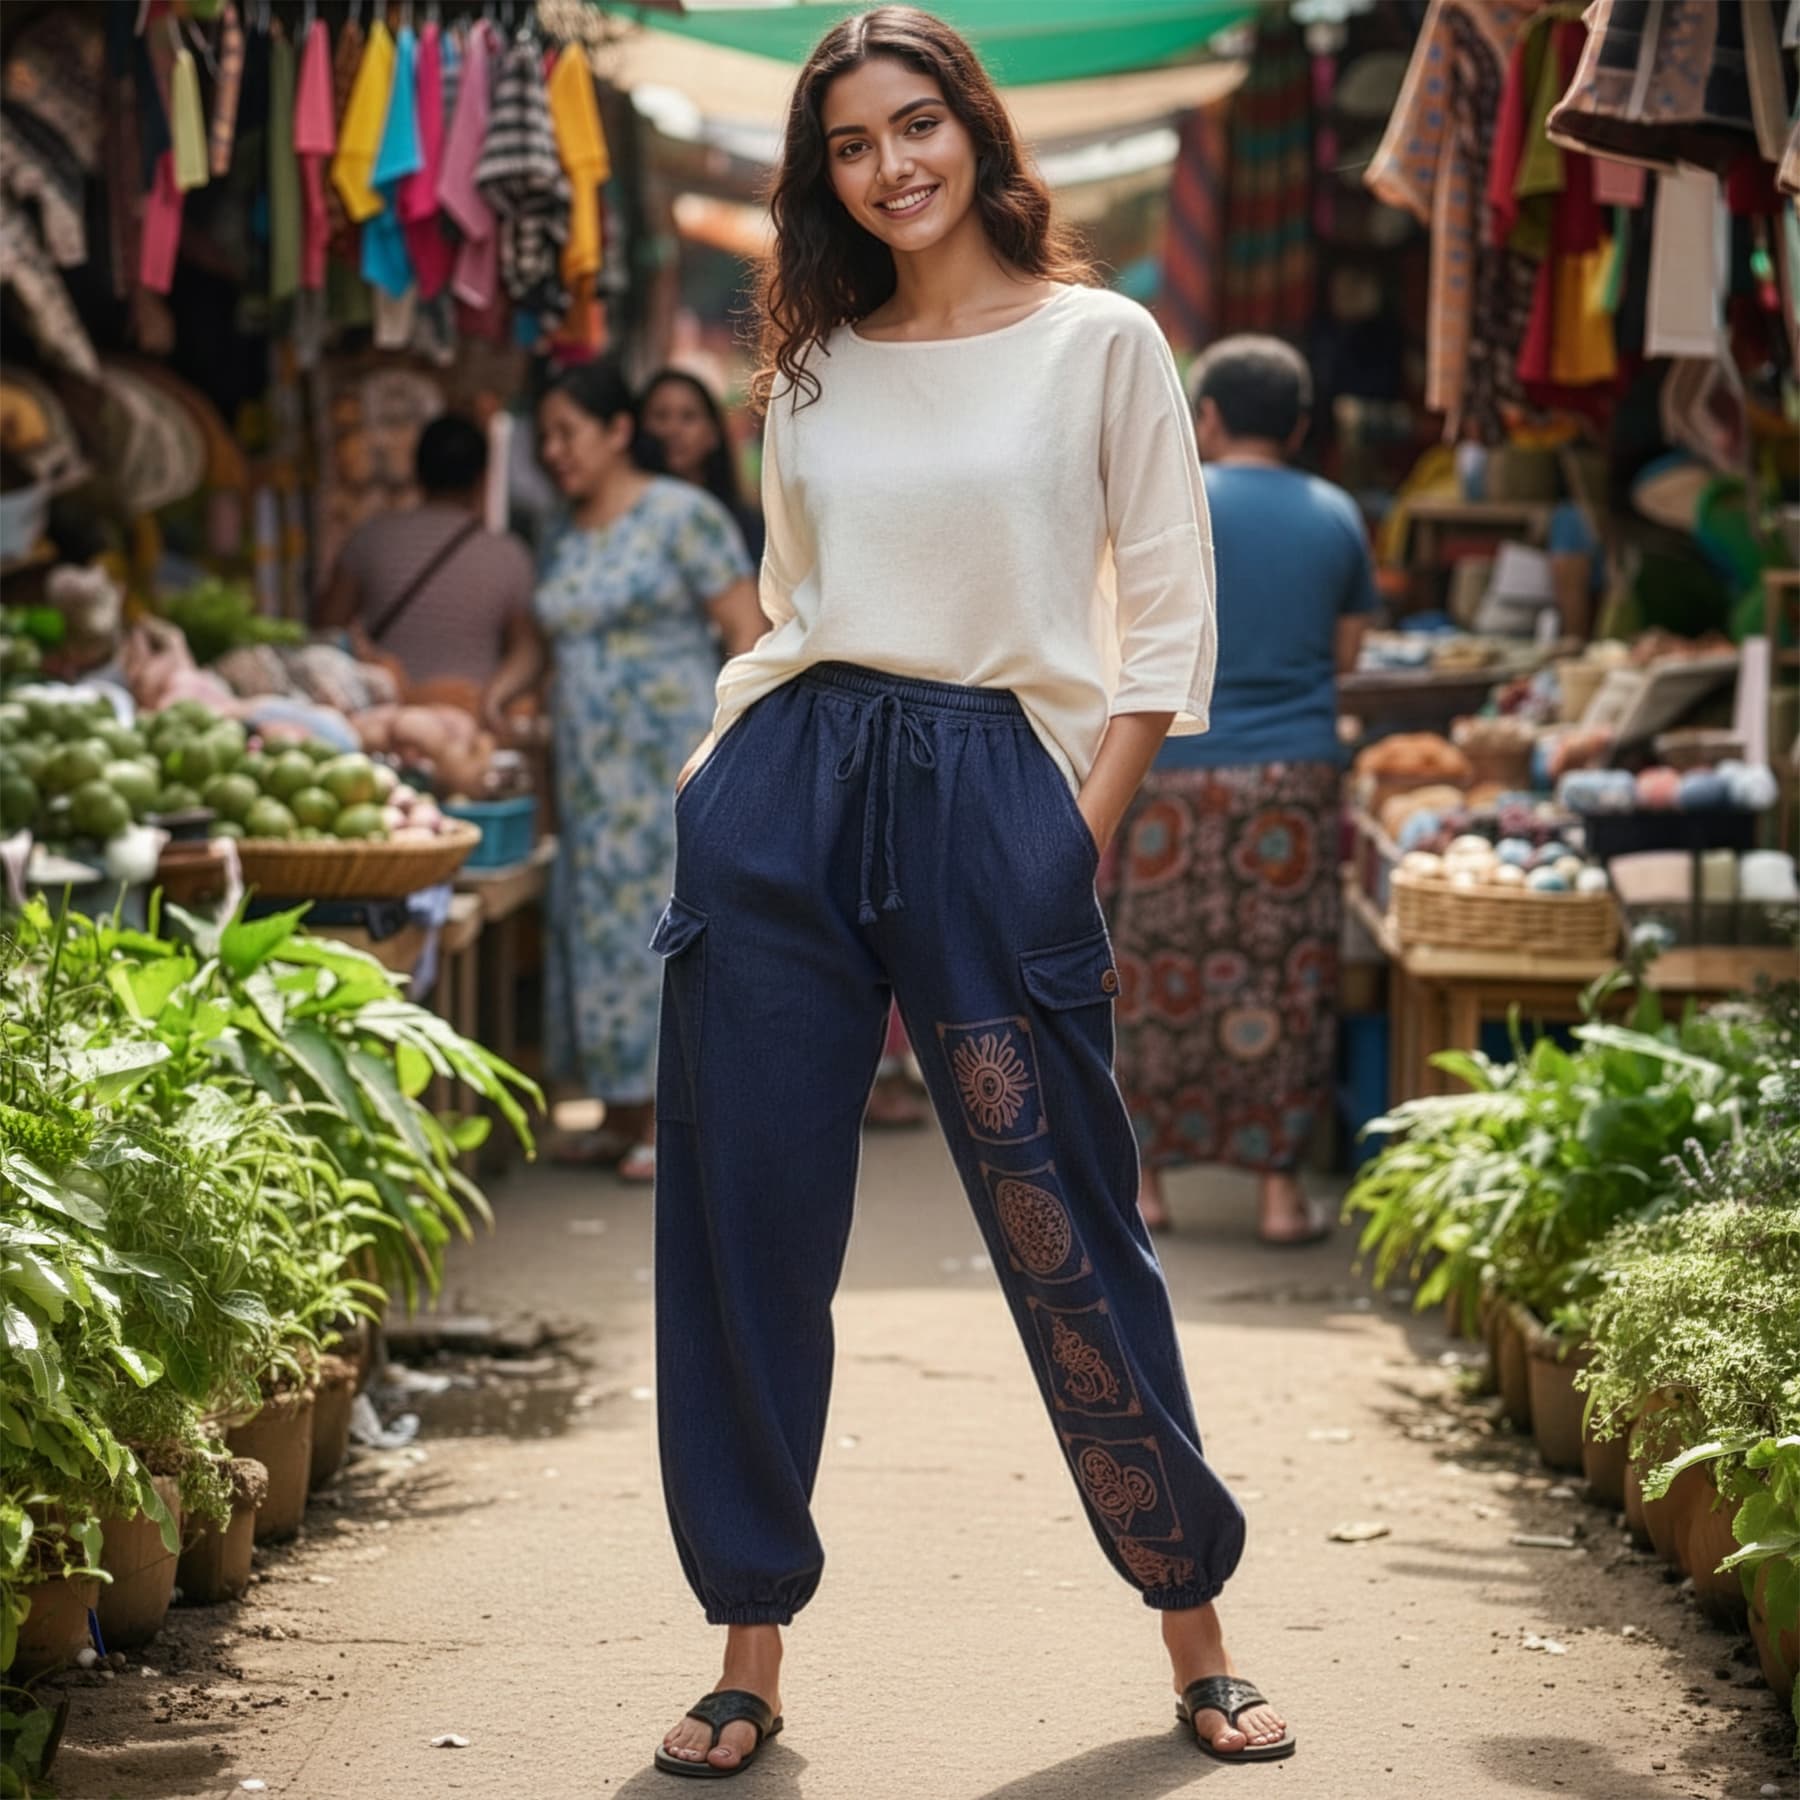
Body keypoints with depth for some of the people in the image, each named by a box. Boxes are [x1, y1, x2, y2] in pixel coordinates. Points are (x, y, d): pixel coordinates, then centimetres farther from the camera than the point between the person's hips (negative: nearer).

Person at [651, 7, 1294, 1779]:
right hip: (784, 794, 4)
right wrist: (736, 765, 9)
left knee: (1066, 1231, -1)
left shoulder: (1101, 342, 3)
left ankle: (1194, 1632, 14)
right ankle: (750, 1649, 12)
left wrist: (1083, 834, -5)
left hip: (993, 800, -3)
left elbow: (1169, 616, 2)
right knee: (744, 1223, 1)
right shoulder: (814, 367, 13)